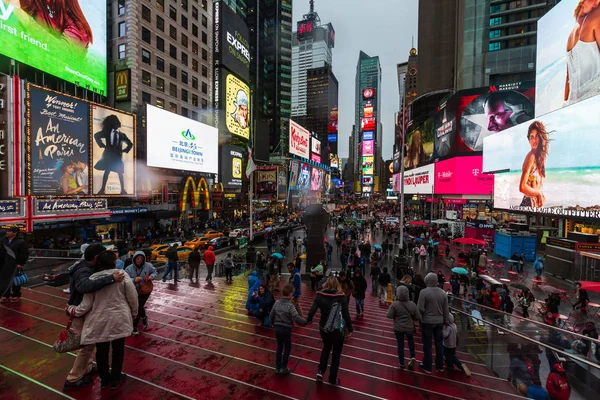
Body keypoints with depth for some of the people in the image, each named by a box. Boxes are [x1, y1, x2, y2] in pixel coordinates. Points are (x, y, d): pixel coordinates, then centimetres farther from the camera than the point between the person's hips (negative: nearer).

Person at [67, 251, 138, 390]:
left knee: (101, 350, 22)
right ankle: (115, 379, 35)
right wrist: (134, 312, 9)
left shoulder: (92, 279, -11)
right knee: (118, 349, 18)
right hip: (119, 319, -2)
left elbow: (86, 305, -7)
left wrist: (72, 309, 15)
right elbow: (133, 297, -10)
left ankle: (104, 379, 40)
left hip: (99, 321, 2)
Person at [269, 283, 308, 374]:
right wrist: (306, 322, -11)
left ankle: (277, 367, 30)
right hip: (286, 329, -5)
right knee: (287, 348, 15)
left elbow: (271, 315, 5)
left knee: (279, 347, 20)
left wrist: (273, 324, 22)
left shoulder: (277, 303, -4)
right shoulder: (290, 305, -21)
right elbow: (296, 318, -26)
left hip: (277, 328, 5)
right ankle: (283, 368, 22)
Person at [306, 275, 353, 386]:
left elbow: (313, 309, -9)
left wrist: (309, 319, 10)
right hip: (338, 329, -2)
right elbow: (346, 314, -15)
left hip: (323, 327, 2)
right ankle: (333, 378, 32)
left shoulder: (320, 295, -11)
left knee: (326, 348, 29)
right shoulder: (341, 296, -17)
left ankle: (320, 371, 21)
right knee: (336, 353, 20)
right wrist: (350, 329, -2)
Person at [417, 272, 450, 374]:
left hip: (427, 321, -5)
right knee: (439, 343, 19)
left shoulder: (424, 292, -18)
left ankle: (427, 366, 22)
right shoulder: (443, 293, -2)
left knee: (427, 344, 9)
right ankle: (440, 366, 33)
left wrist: (420, 317, 1)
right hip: (439, 321, 5)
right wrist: (446, 321, 14)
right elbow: (446, 310, 3)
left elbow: (420, 308, -19)